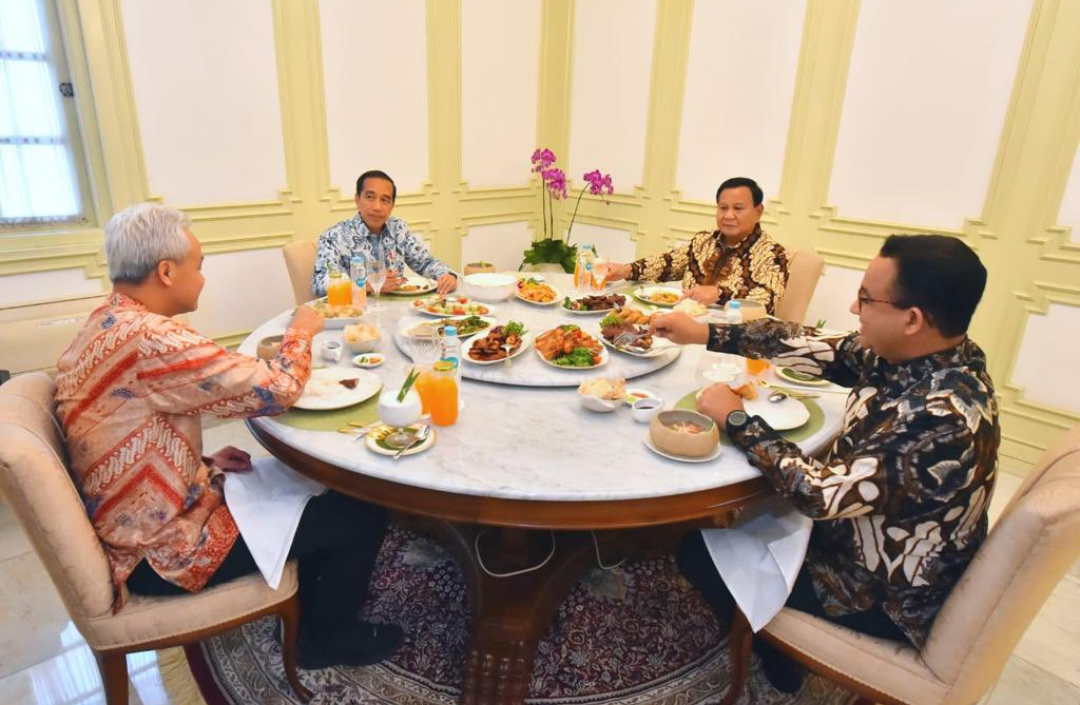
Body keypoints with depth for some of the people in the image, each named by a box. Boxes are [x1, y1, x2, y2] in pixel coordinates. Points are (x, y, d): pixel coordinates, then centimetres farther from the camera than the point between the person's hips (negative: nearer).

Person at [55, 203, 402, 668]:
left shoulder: (104, 326, 3)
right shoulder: (150, 338, -30)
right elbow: (278, 389, -26)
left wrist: (204, 464, 6)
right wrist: (301, 332, -8)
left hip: (137, 528, 10)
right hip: (167, 551, -10)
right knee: (362, 512, -4)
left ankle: (308, 613, 34)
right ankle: (328, 637, 20)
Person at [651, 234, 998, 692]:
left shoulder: (948, 417, -36)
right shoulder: (905, 355, -13)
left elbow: (822, 494, -35)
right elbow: (815, 348, -4)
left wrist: (736, 420, -25)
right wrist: (706, 334, -7)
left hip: (884, 597, -7)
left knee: (701, 551, 2)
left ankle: (777, 663, 28)